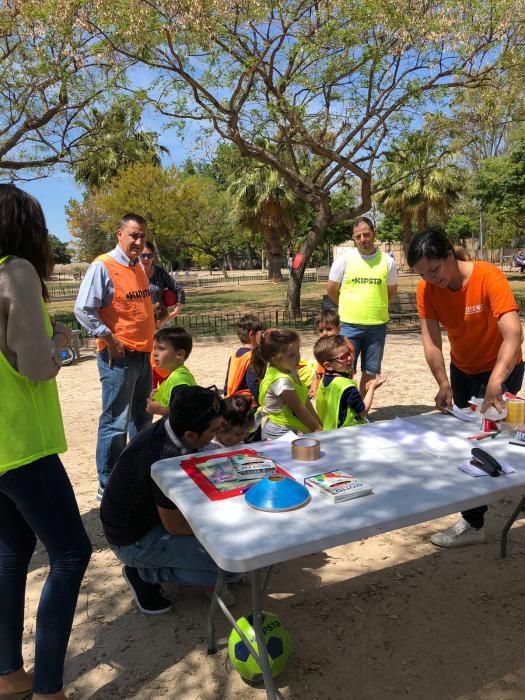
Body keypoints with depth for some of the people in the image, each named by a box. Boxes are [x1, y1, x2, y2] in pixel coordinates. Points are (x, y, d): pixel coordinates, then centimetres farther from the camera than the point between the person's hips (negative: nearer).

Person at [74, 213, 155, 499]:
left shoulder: (139, 267, 11)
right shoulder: (102, 266, -13)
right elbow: (83, 310, -18)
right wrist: (110, 340, -17)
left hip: (143, 354, 8)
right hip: (119, 357, -8)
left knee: (142, 419, 18)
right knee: (115, 424, -4)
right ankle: (108, 485, 8)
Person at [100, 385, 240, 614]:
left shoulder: (168, 427, -11)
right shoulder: (166, 460, -35)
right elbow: (175, 526, -22)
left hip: (147, 513, 9)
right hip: (134, 541, -9)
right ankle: (145, 572, -1)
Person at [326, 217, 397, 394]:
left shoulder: (387, 261, 1)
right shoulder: (344, 260, -3)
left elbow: (391, 291, 14)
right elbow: (331, 290, 6)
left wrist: (375, 305, 11)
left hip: (377, 325, 2)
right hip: (350, 326, -2)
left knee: (370, 372, 12)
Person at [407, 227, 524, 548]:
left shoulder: (489, 277, -30)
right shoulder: (426, 290, -15)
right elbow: (431, 341, -18)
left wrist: (494, 384, -50)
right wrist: (444, 385, -29)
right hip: (462, 370, 6)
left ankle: (473, 524, 3)